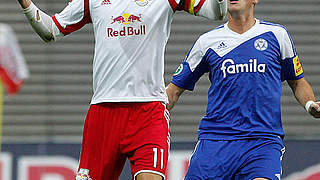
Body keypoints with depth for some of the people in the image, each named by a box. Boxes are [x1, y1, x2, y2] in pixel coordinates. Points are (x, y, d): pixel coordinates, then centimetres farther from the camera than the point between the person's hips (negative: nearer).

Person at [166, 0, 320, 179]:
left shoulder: (276, 35, 9)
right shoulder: (208, 41, 10)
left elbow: (297, 82, 20)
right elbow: (176, 88, 16)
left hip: (263, 141, -1)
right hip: (215, 140, 1)